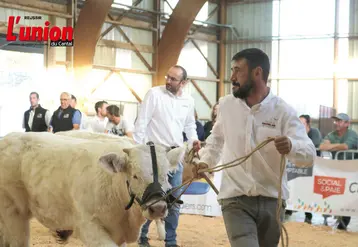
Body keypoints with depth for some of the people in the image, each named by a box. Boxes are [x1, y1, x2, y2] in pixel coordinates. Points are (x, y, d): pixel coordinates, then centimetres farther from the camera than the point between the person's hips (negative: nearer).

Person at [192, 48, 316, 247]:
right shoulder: (226, 105, 1)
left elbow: (309, 155, -16)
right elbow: (216, 139, 19)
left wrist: (291, 146, -38)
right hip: (236, 200, 0)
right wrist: (206, 160, 0)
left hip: (272, 200, 0)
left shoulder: (283, 111, -9)